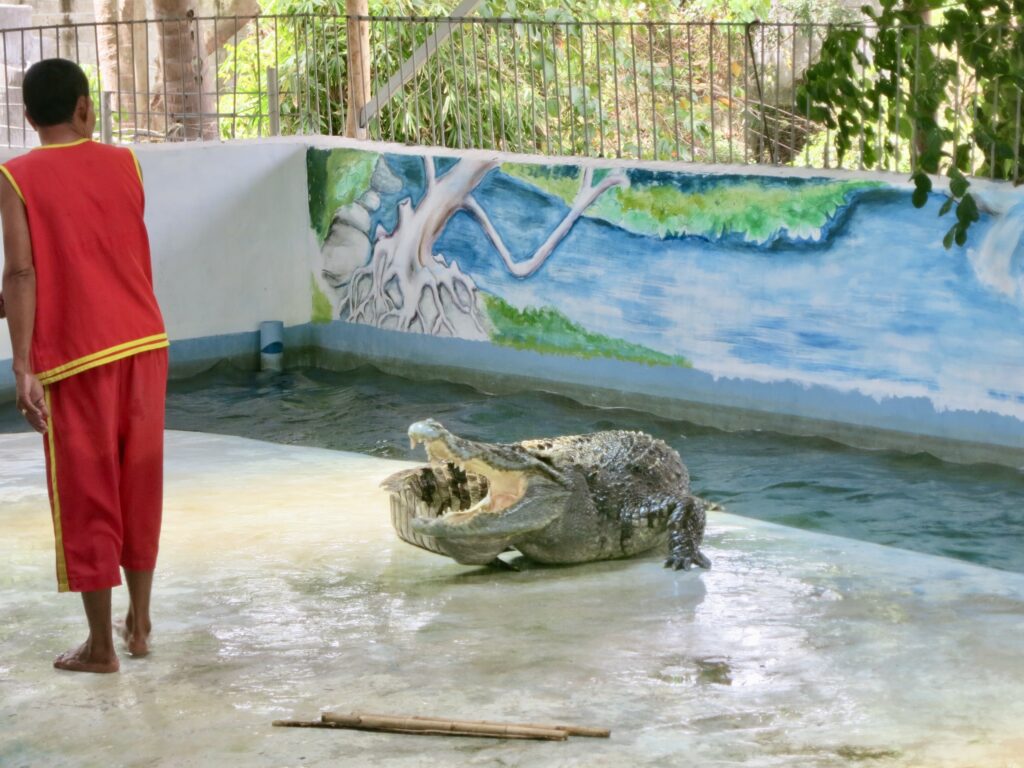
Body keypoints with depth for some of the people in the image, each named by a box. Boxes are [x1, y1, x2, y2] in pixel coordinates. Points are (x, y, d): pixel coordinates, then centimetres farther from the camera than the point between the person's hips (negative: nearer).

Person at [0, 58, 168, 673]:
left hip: (76, 354, -4)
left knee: (87, 494, 4)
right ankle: (139, 623, 26)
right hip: (143, 343, 4)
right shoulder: (123, 164, 4)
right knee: (139, 484, 16)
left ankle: (101, 646, 8)